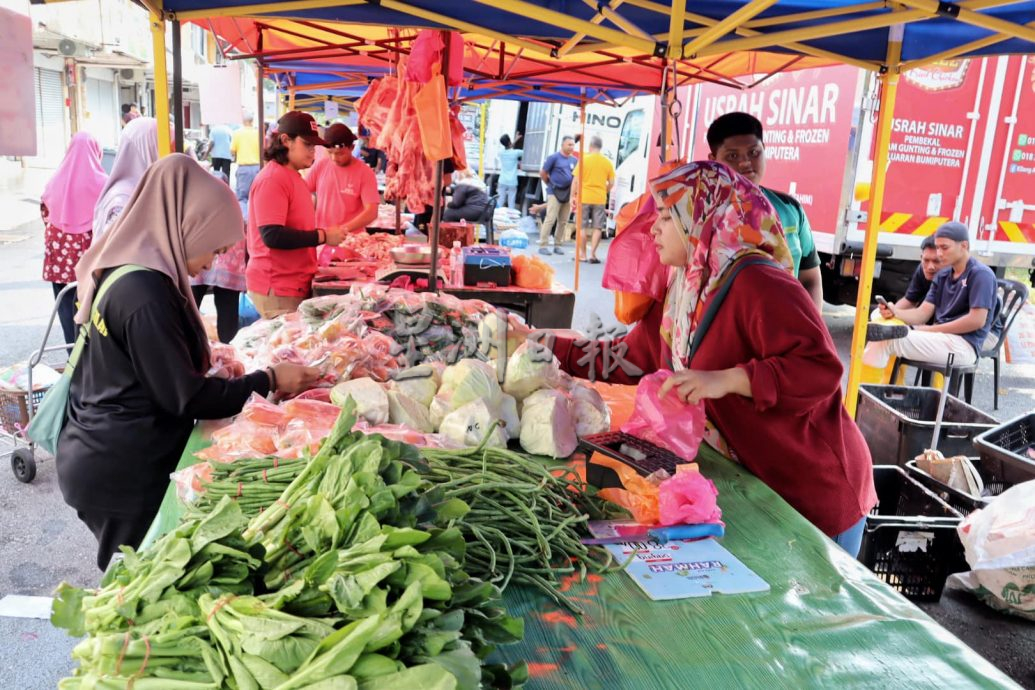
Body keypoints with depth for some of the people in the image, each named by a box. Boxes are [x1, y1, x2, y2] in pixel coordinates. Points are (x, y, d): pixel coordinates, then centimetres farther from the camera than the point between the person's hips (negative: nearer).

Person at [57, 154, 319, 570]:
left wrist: (206, 360, 6)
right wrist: (270, 381, -13)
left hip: (107, 461, 9)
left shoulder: (126, 272, 5)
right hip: (124, 474, -9)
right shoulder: (145, 294, -25)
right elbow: (185, 397, -21)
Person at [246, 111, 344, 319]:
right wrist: (322, 236, -18)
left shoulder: (293, 177, 14)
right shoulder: (272, 179, -14)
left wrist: (327, 234, 12)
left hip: (296, 285, 9)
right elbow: (272, 236, -23)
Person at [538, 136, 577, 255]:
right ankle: (543, 245, -8)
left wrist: (574, 191, 8)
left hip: (568, 194, 5)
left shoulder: (574, 160, 11)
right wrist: (551, 185, 7)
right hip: (555, 192, -5)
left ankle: (557, 245, 15)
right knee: (550, 219, -11)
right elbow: (543, 174, 0)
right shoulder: (554, 157, -3)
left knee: (563, 221, 6)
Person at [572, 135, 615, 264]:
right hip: (600, 199, 1)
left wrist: (574, 195, 4)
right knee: (598, 228, 8)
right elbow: (611, 183, 4)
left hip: (584, 197, -1)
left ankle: (583, 254, 11)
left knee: (582, 227, 8)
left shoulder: (584, 160, -4)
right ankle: (592, 254, 4)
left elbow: (576, 181, -5)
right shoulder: (607, 162, 2)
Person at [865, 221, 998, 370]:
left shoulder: (981, 274, -6)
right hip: (939, 338, 8)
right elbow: (923, 313, 10)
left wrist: (931, 330, -12)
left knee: (887, 340, -26)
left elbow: (977, 320, -16)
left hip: (963, 346, -8)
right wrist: (895, 312, -12)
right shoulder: (942, 276, 17)